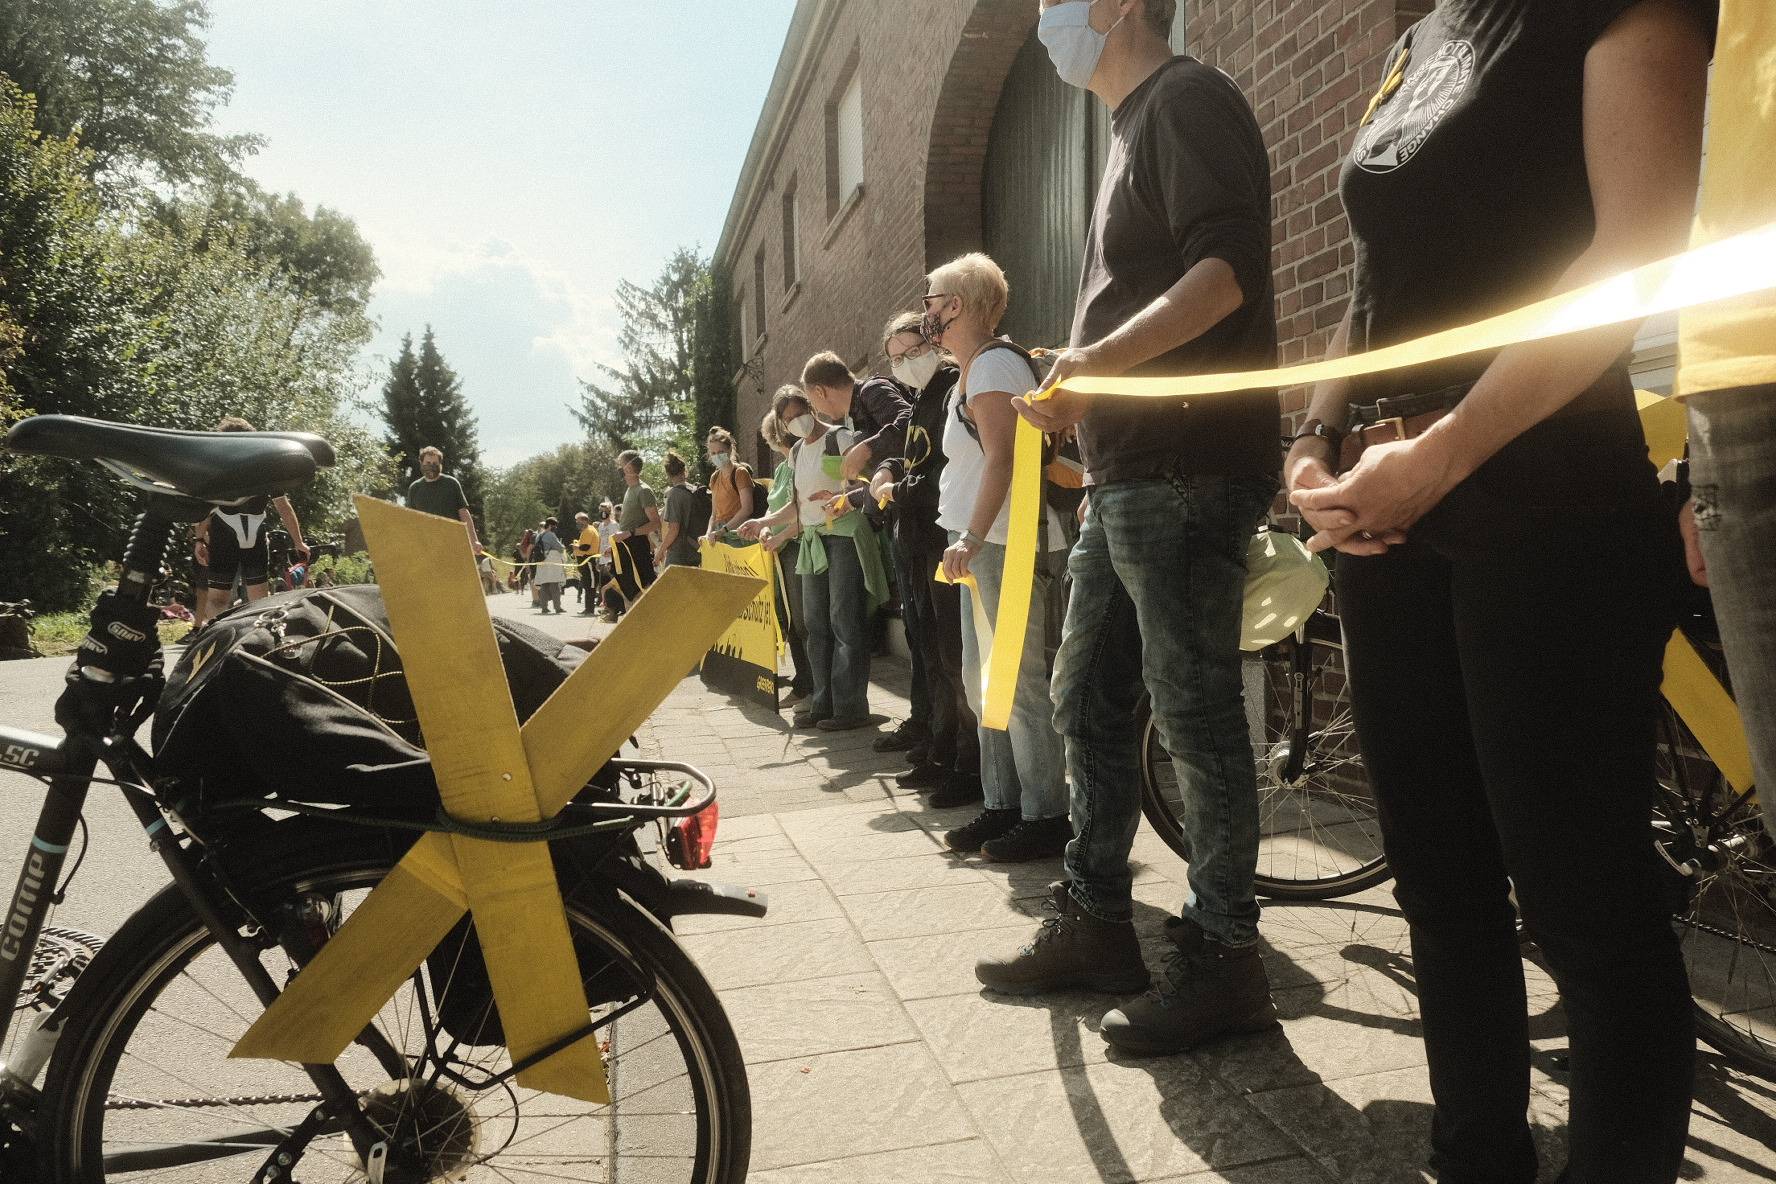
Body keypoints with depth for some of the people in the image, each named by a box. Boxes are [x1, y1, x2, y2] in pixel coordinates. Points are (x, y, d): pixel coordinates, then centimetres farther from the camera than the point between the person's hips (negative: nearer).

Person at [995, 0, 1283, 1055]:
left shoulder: (1188, 99, -5)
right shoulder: (1136, 126, 25)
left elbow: (1227, 268, -20)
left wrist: (1101, 357, -30)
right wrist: (1076, 390, 19)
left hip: (1186, 469, -10)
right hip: (1126, 473, 10)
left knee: (1195, 711, -7)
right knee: (1089, 697, 12)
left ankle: (1224, 959, 4)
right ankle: (1095, 925, 23)